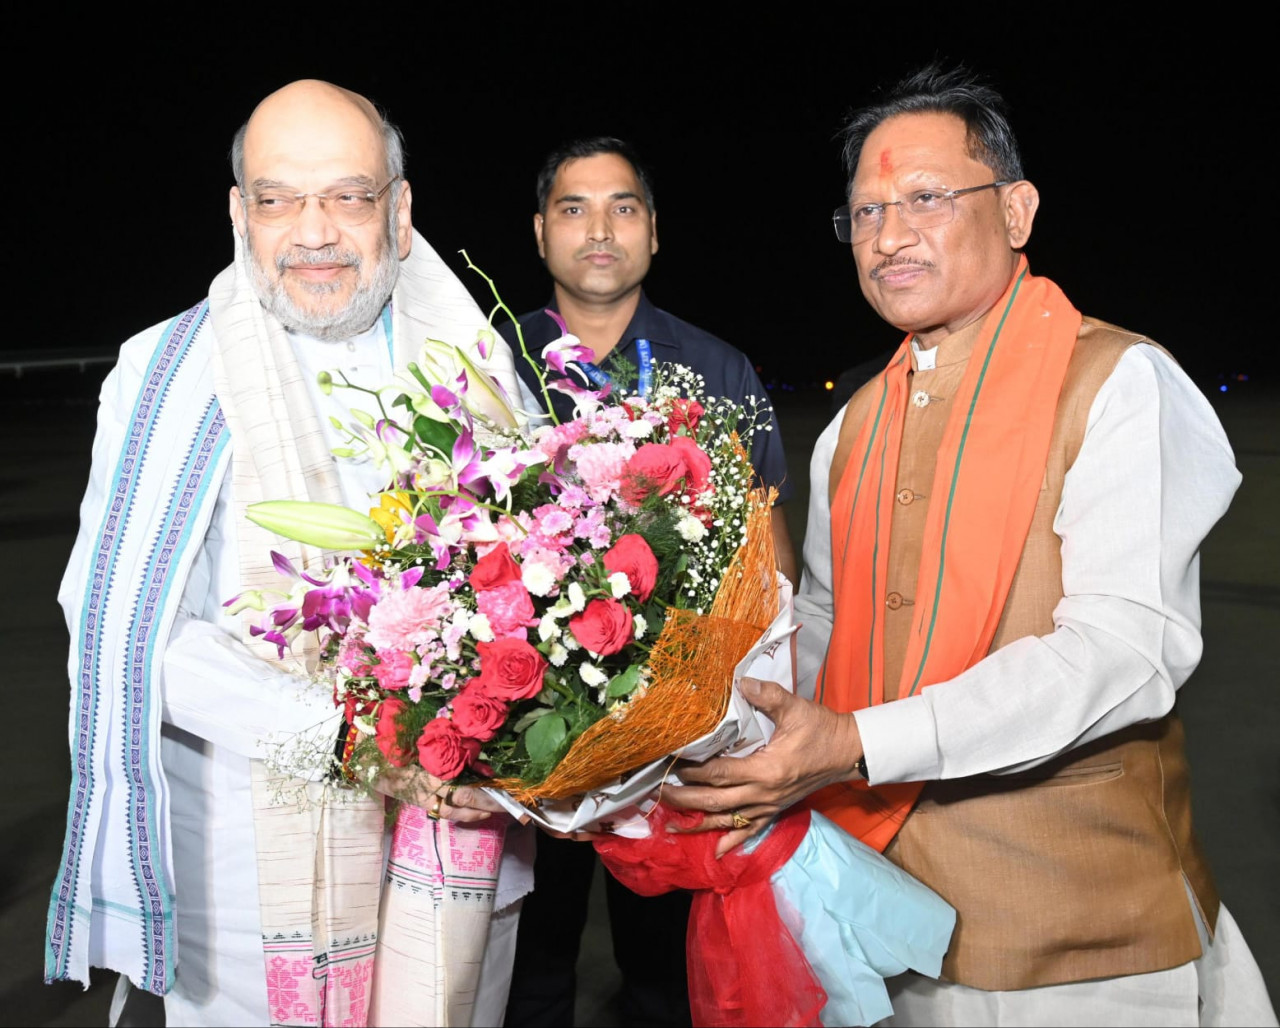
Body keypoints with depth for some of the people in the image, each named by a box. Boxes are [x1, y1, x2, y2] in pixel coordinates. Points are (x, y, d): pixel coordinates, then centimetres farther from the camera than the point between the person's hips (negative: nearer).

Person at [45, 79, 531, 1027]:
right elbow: (132, 634, -12)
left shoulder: (475, 366, 3)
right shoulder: (167, 376, -4)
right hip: (257, 870, -2)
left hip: (458, 854, 3)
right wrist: (352, 733, -24)